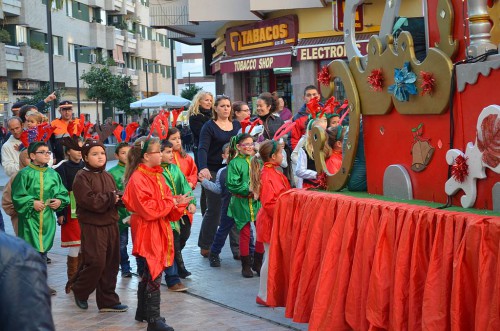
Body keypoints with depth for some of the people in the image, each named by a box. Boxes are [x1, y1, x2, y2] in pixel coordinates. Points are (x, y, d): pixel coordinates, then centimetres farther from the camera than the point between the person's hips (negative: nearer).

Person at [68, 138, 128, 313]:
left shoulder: (108, 176, 15)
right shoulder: (82, 177, -8)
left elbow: (117, 197, 12)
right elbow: (89, 200, -20)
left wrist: (117, 198, -11)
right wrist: (110, 198, -12)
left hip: (111, 224, 7)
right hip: (92, 226, -7)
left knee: (111, 263, 8)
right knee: (96, 262, -10)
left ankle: (107, 300, 18)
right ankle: (78, 290, 15)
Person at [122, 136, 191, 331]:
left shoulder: (157, 175, 11)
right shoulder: (138, 179, -17)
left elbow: (165, 203, 14)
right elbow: (148, 209, -23)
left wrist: (178, 203, -7)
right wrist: (171, 202, -15)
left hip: (159, 231, 9)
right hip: (148, 232, -9)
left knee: (149, 273, 18)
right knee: (154, 275, -7)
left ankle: (142, 312, 30)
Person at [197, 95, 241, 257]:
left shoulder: (237, 125, 11)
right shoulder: (209, 126, -5)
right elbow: (203, 148, -17)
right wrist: (203, 168, -34)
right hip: (214, 171, -5)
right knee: (214, 210, -1)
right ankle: (205, 246, 12)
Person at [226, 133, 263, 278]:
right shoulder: (235, 163, -4)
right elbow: (232, 184, -10)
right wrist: (248, 190, -17)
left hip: (258, 202, 4)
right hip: (241, 203, -3)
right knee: (245, 233, 3)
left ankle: (257, 263, 19)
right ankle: (246, 265, 15)